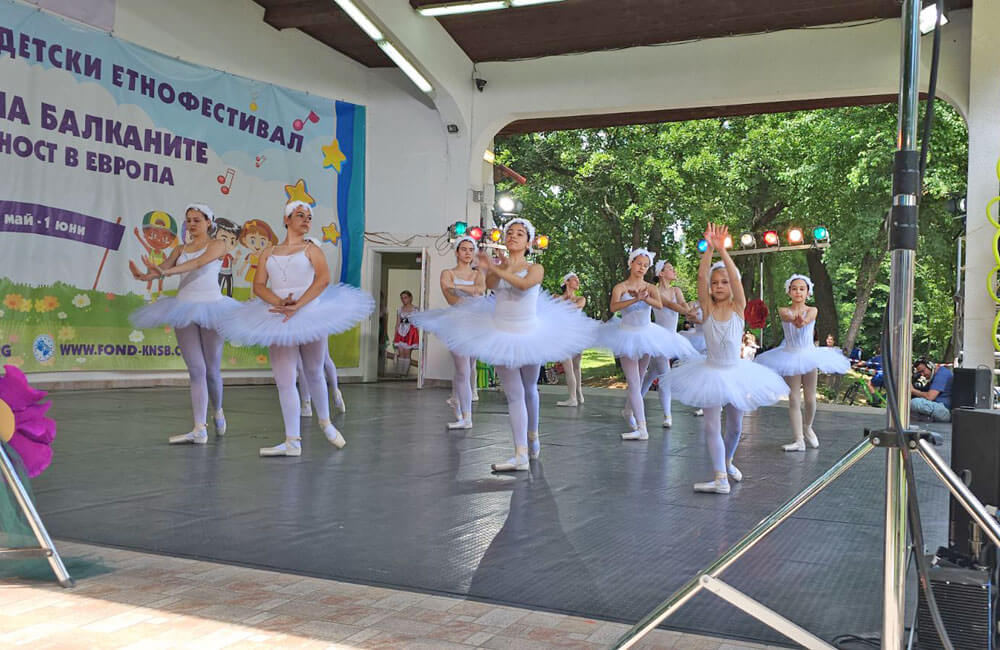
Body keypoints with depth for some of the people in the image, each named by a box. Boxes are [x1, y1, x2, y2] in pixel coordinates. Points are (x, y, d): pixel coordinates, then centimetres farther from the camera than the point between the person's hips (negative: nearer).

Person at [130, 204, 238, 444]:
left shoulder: (217, 244, 2)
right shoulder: (180, 249, 16)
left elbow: (198, 263, -16)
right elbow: (164, 267, 1)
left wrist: (165, 271, -29)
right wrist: (144, 275, -23)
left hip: (210, 305, -3)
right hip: (184, 307, 3)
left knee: (212, 369, 5)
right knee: (196, 369, -4)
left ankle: (217, 412, 32)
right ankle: (200, 429, -7)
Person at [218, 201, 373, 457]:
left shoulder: (311, 248, 6)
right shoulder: (268, 253, 13)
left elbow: (324, 278, -11)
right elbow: (258, 286, 3)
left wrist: (297, 306, -20)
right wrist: (280, 302, -17)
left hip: (310, 314, -2)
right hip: (279, 320, 2)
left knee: (314, 373, 10)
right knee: (284, 381, -3)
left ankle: (325, 422, 33)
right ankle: (293, 442, -1)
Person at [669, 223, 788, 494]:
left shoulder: (738, 307, -5)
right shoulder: (707, 308, -4)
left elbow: (735, 276, -19)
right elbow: (701, 275, -17)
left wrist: (722, 249, -28)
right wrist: (709, 248, -27)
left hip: (736, 372, 1)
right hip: (712, 372, -1)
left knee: (735, 426, 15)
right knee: (712, 426, -10)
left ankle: (727, 462, 40)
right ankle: (721, 479, -9)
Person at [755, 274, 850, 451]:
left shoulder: (812, 310, -2)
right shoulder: (784, 311, -3)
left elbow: (807, 319, -27)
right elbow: (787, 316, -28)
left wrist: (802, 321, -53)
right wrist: (795, 319, -54)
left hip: (809, 355, 1)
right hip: (790, 356, 0)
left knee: (810, 399, 6)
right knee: (794, 400, -1)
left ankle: (807, 428, 34)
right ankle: (799, 440, 1)